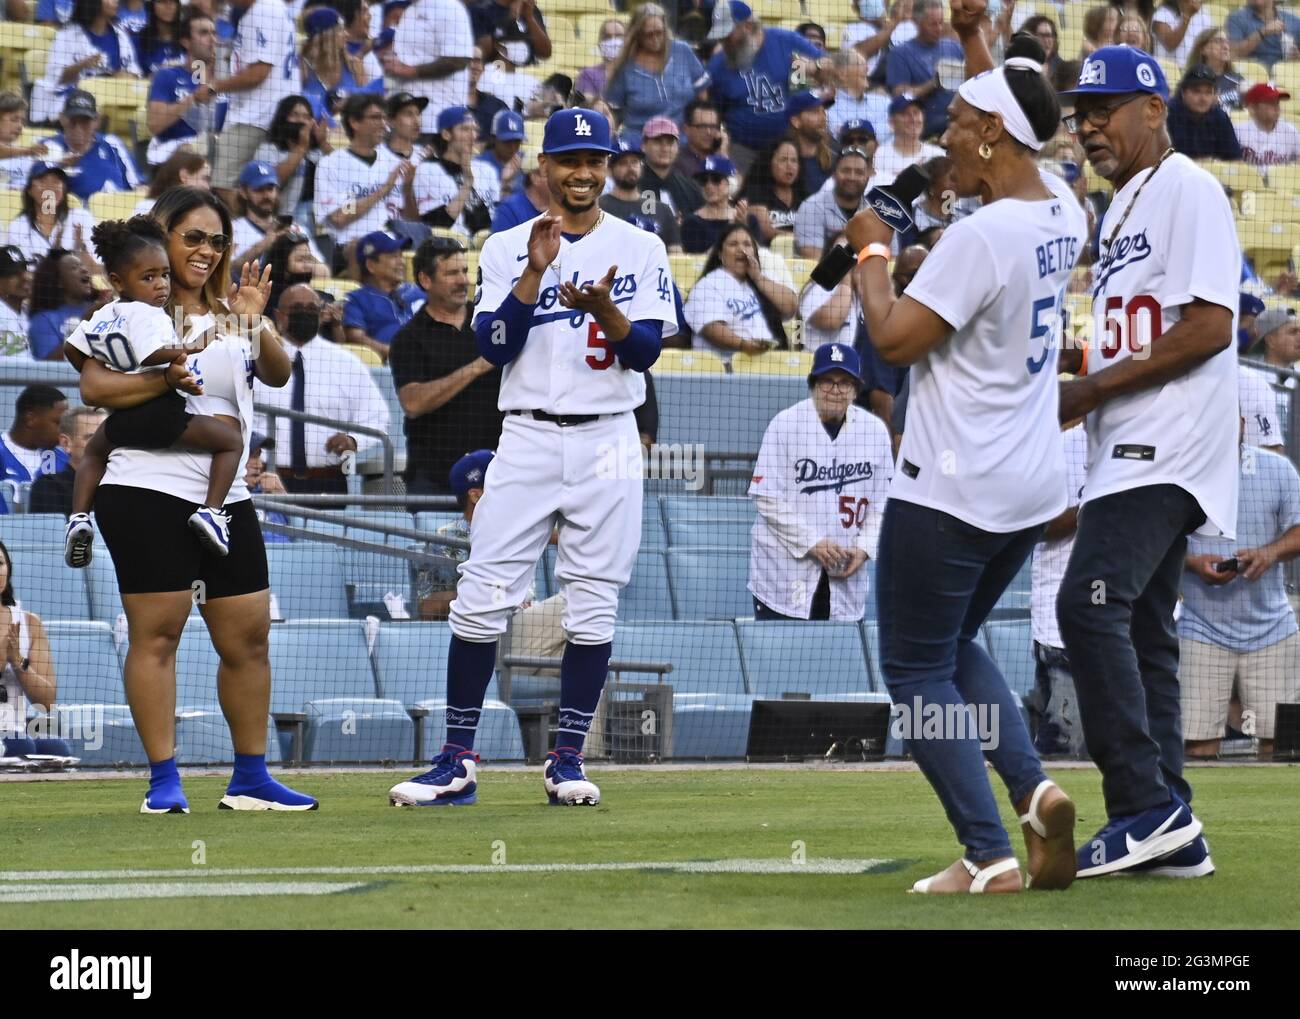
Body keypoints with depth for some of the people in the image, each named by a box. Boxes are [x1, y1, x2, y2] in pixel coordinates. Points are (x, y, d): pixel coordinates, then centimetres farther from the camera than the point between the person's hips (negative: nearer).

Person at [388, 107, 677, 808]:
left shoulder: (640, 249, 6)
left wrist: (603, 308, -22)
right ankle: (457, 762, -2)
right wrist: (536, 272, -14)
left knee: (593, 606, 0)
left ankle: (567, 760, 7)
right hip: (527, 438, 0)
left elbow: (646, 350, -3)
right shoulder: (506, 250, 8)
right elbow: (494, 347, -4)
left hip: (607, 440, 0)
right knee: (481, 599, -7)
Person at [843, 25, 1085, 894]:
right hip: (1034, 487, 9)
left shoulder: (980, 238, -22)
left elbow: (894, 338, -18)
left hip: (953, 492, -9)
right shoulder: (1062, 214, 3)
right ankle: (1034, 788, 3)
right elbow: (1016, 128, 25)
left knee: (917, 668, 2)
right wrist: (980, 50, 28)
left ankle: (990, 855, -6)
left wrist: (872, 250, -4)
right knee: (955, 644, 24)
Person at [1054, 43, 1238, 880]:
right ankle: (1169, 829, 12)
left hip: (1167, 448, -10)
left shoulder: (1189, 190, -9)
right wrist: (1083, 387, 8)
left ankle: (1148, 804, -20)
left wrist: (1096, 388, -16)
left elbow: (1210, 326, -18)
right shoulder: (1123, 206, 21)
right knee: (1142, 627, 9)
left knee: (1091, 605, -19)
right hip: (1132, 451, 10)